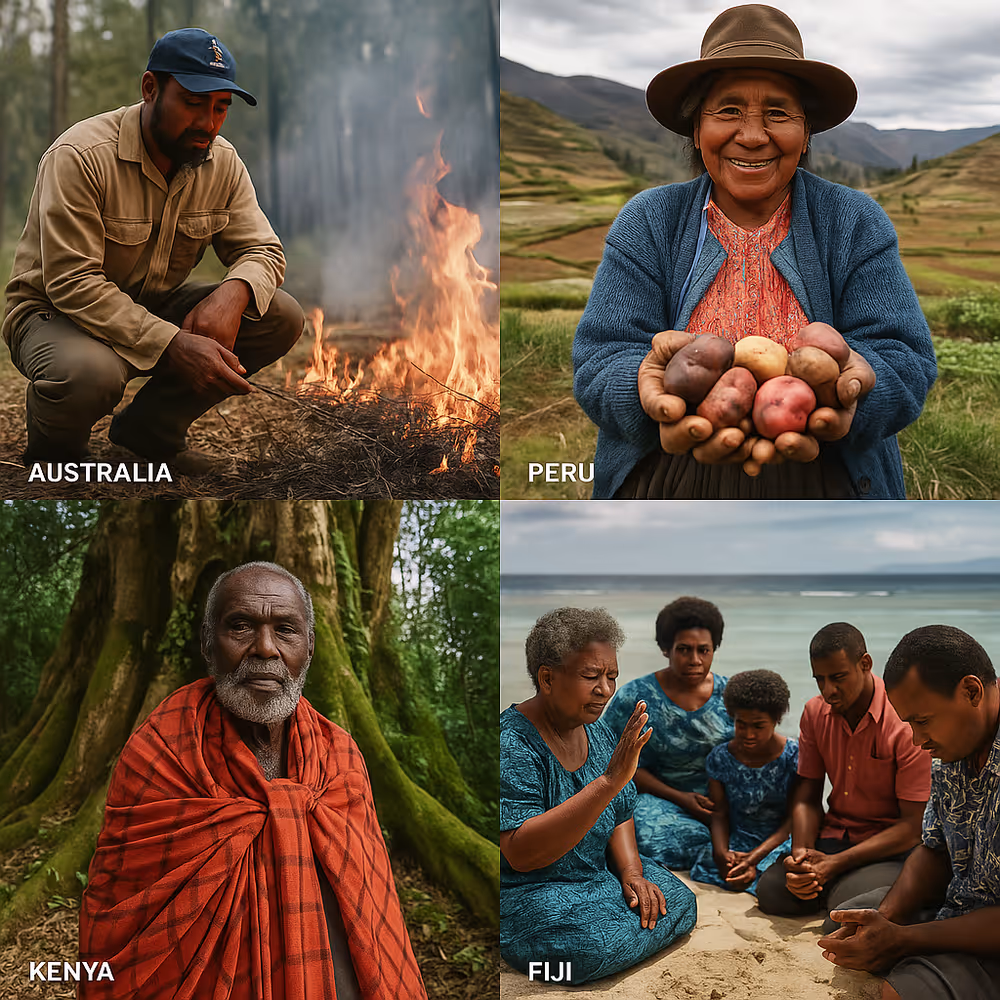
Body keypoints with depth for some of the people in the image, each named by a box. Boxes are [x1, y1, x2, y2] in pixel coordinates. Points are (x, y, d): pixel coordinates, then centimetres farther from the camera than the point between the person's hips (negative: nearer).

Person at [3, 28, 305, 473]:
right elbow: (73, 284, -28)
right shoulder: (80, 156, -23)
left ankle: (151, 425, 3)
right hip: (57, 311, -6)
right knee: (87, 372, -41)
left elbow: (262, 251, 0)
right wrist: (174, 346, -37)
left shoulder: (222, 162, -3)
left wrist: (233, 293, -27)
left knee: (283, 317, -12)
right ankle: (52, 451, -2)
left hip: (157, 306, 6)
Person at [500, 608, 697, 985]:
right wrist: (609, 781, -36)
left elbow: (620, 817, 13)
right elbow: (521, 854, -32)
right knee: (600, 942, -29)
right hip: (523, 893, -8)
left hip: (597, 876, 8)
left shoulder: (598, 734, 4)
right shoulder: (513, 743, -23)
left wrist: (631, 872, -9)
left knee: (678, 902, -5)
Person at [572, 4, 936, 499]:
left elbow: (906, 364, -12)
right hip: (664, 491, 0)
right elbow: (598, 363, -12)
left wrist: (845, 384, -36)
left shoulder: (857, 224, -2)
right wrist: (653, 385, -36)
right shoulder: (646, 223, -2)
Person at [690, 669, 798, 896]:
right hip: (737, 842, 2)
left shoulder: (794, 756, -6)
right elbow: (719, 813, 4)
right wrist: (721, 853, -19)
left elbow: (794, 818, -7)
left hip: (781, 842, -2)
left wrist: (755, 856, -21)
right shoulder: (720, 758, 2)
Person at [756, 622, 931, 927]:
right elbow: (806, 797, 7)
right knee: (771, 892, -20)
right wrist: (801, 853, -15)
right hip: (834, 837, 5)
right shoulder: (814, 713, 2)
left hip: (894, 847, -5)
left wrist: (835, 863, -25)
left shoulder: (905, 721, -17)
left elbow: (914, 826, -18)